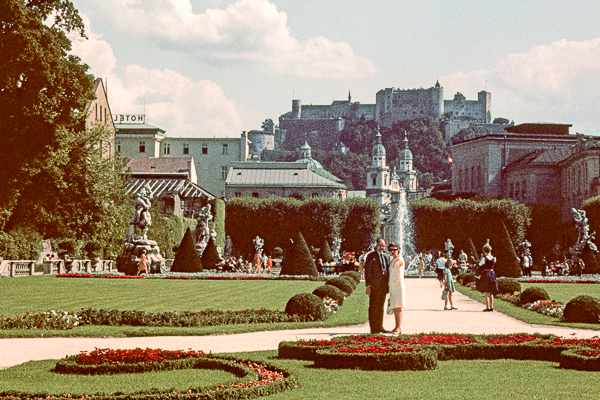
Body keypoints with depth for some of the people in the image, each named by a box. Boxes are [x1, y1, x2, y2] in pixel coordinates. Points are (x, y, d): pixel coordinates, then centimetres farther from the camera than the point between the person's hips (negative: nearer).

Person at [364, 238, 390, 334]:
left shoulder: (385, 256, 18)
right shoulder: (371, 256, -2)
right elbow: (367, 271, -6)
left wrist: (387, 284, 15)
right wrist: (368, 286, -13)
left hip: (383, 285, 6)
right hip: (374, 285, -6)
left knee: (381, 307, 11)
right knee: (373, 307, -5)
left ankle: (380, 327, 16)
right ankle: (373, 328, -3)